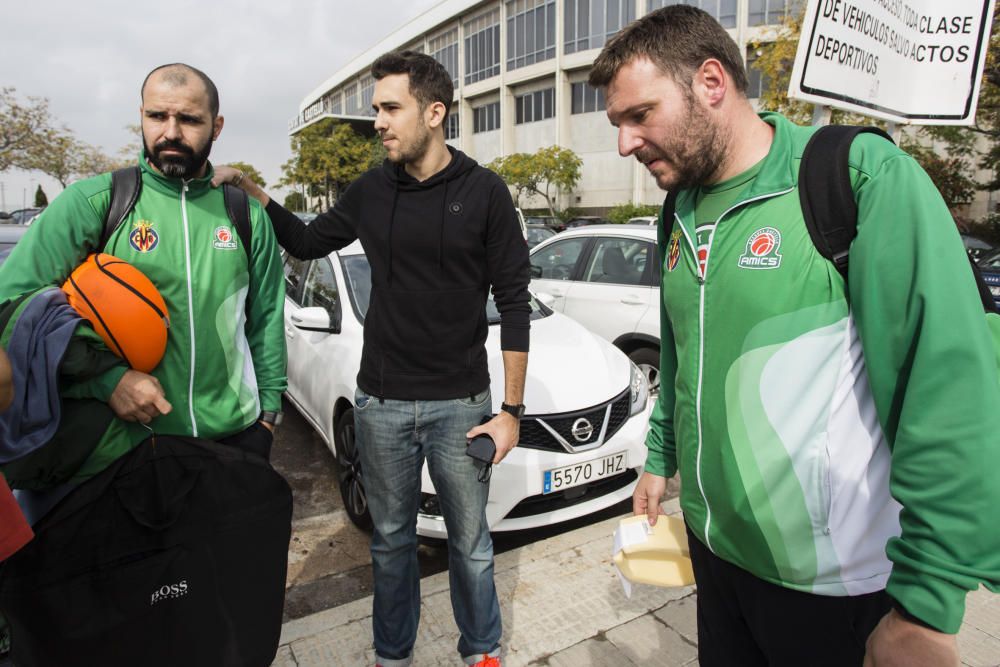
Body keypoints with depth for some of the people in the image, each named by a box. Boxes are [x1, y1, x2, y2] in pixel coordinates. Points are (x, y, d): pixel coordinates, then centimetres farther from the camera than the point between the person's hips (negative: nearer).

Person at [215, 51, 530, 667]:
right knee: (391, 539, 17)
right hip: (381, 404, 3)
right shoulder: (371, 192, 3)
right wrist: (251, 190, 2)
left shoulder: (484, 192, -7)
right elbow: (308, 242, 19)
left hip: (460, 405, -3)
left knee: (471, 542, 12)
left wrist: (512, 410, -8)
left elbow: (514, 303, -6)